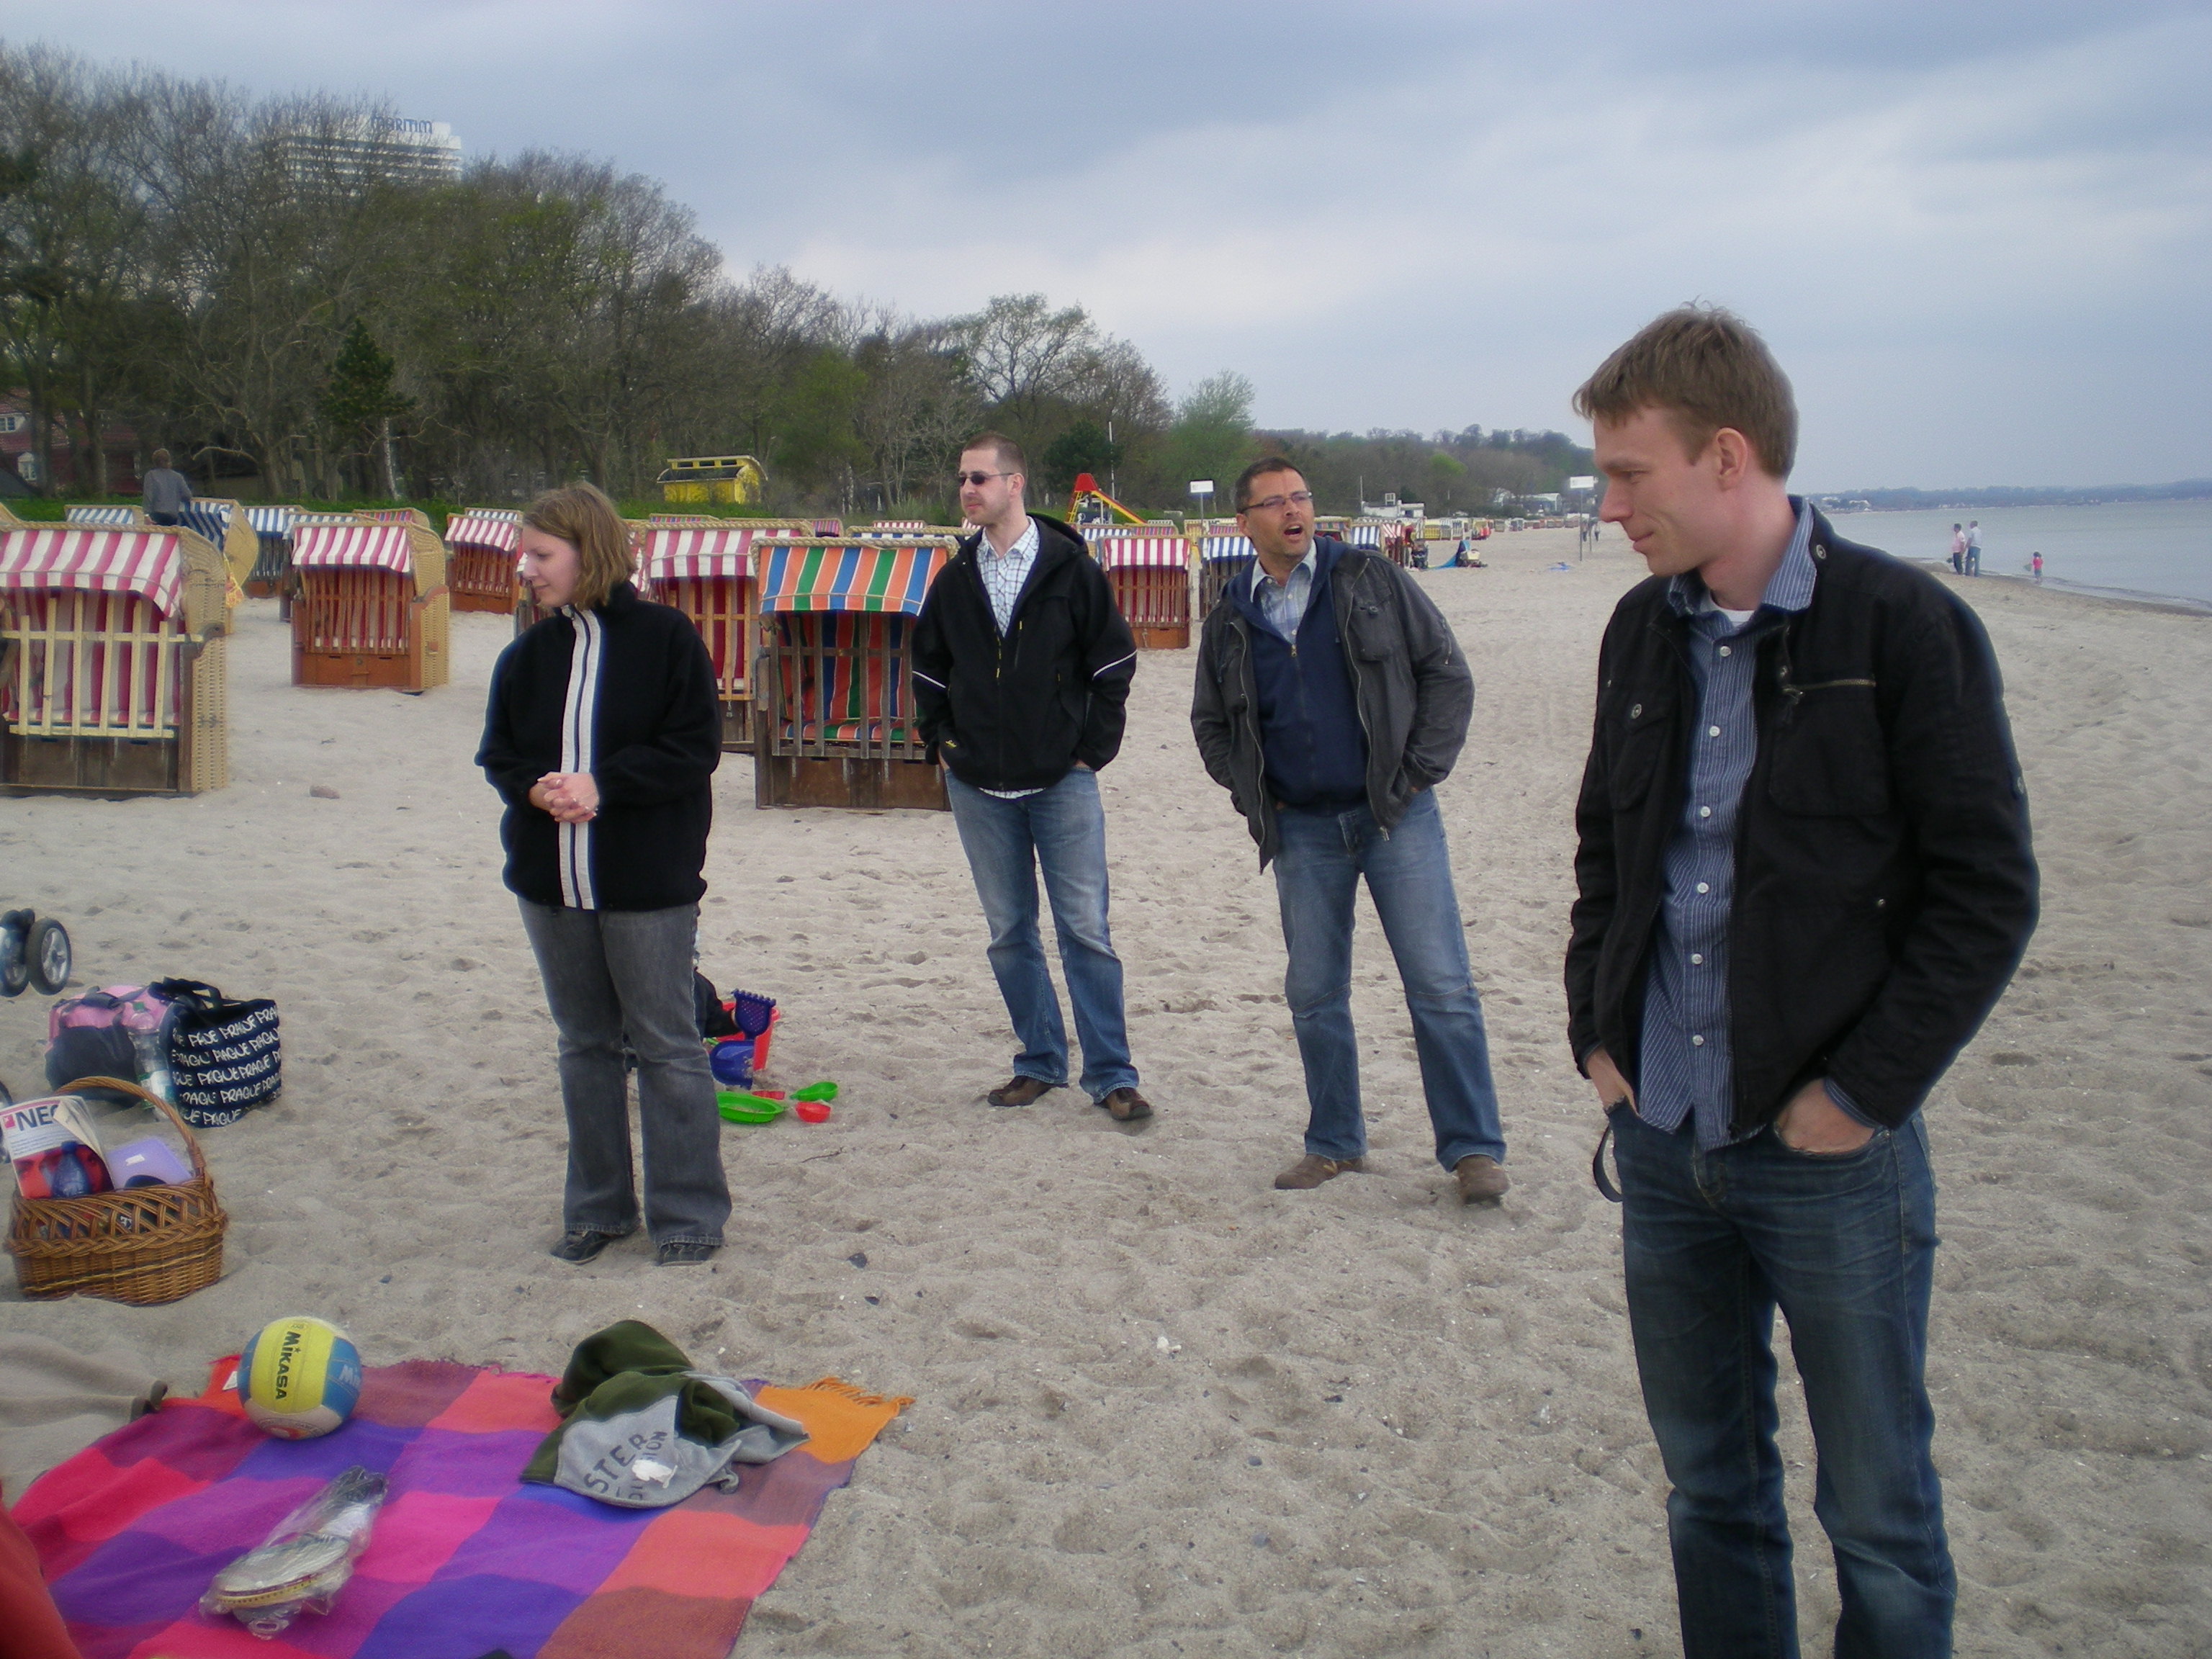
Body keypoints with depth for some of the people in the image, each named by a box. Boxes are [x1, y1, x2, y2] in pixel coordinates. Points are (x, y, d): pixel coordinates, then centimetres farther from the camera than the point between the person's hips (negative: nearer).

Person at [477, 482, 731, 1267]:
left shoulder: (665, 636, -6)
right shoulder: (527, 656, 8)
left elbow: (696, 747, -11)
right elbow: (498, 756, 11)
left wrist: (601, 784, -19)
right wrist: (536, 790, -11)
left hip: (650, 885, -5)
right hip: (550, 884, 5)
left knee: (667, 1047, 1)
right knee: (585, 1047, 14)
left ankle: (688, 1215, 12)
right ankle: (597, 1208, 26)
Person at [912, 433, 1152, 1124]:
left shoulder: (1070, 567, -3)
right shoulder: (955, 579, 8)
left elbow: (1114, 661, 0)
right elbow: (928, 669, 20)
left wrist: (1094, 750, -4)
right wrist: (943, 745, 9)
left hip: (1062, 782, -4)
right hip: (979, 788, 4)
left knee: (1085, 929, -3)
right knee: (1009, 932, 9)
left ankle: (1111, 1075, 4)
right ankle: (1041, 1062, 21)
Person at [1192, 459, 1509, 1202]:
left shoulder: (1373, 582, 1)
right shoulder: (1229, 620, 8)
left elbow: (1447, 673, 3)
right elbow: (1210, 724, 20)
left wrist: (1421, 770, -5)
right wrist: (1249, 793, 7)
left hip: (1397, 815, -3)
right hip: (1301, 830, 3)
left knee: (1440, 986, -5)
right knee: (1314, 995, 7)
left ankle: (1474, 1148, 5)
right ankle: (1334, 1143, 22)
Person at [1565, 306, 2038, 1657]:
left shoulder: (1906, 628, -10)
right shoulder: (1644, 632, 7)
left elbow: (1988, 895, -9)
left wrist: (1860, 1094, -12)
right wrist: (1598, 1028, 7)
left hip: (1833, 1149, -5)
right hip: (1662, 1138, 5)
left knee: (1878, 1511, 9)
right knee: (1708, 1482, 18)